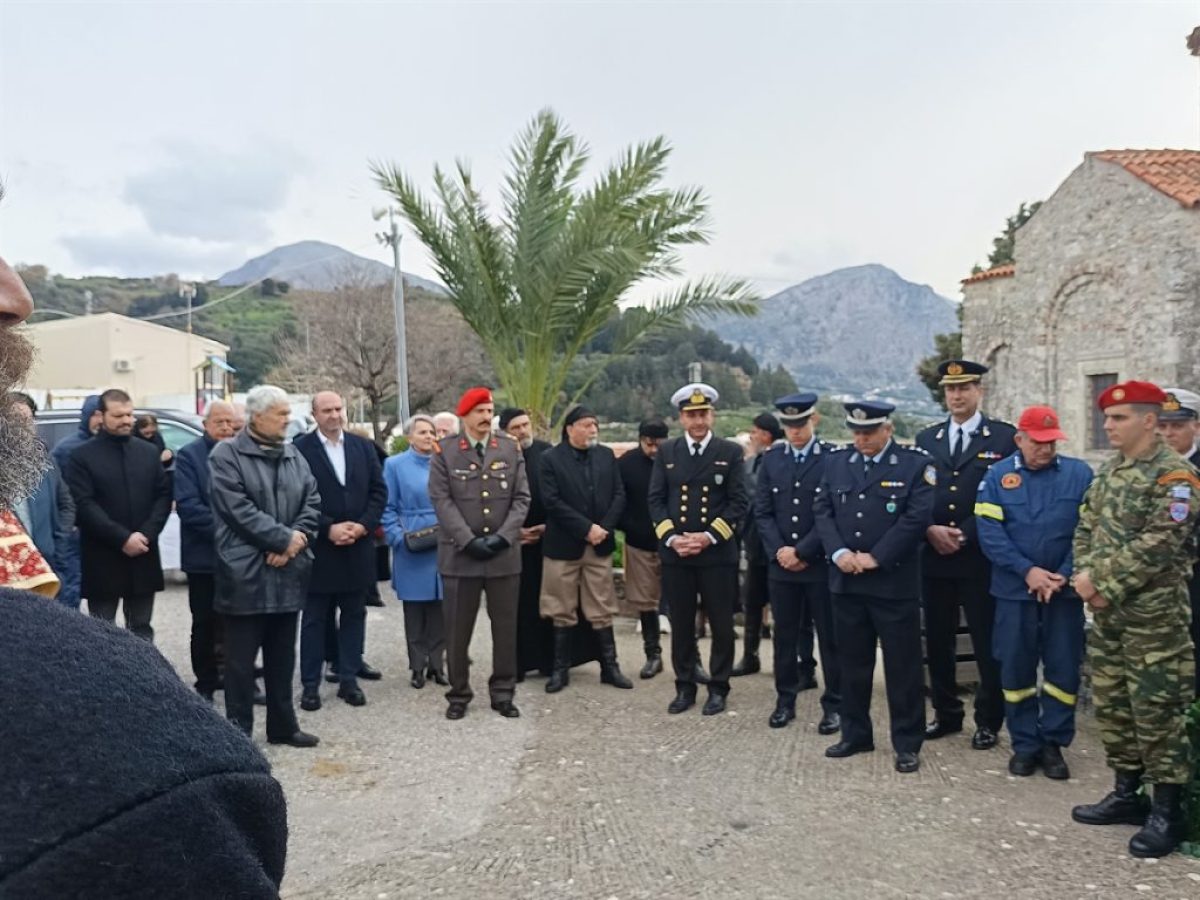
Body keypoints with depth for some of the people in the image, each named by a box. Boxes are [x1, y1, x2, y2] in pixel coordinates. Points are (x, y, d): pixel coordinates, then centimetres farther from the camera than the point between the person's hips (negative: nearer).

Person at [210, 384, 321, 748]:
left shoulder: (294, 456, 13)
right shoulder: (226, 455, -7)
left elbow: (312, 502, 7)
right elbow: (240, 510, -16)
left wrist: (296, 541, -9)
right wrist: (284, 538, -16)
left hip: (288, 573, 6)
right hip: (246, 573, -6)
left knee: (282, 657, 15)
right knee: (241, 659, 2)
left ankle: (283, 725, 25)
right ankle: (239, 732, 13)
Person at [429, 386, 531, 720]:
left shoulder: (511, 449, 7)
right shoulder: (444, 451, 0)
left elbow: (521, 498, 3)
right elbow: (441, 500, -7)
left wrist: (502, 536, -11)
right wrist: (469, 541, -15)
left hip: (504, 553, 2)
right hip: (460, 553, -2)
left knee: (505, 627, 8)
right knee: (457, 628, 6)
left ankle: (503, 693, 21)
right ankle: (458, 694, 20)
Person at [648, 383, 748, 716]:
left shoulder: (731, 452, 1)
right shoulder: (666, 452, 7)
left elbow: (739, 502, -4)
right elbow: (655, 500, 4)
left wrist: (709, 536, -14)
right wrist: (670, 537, -10)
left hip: (718, 553, -2)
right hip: (675, 553, 2)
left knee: (721, 624, 6)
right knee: (681, 624, 9)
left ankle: (718, 688, 20)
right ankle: (685, 687, 22)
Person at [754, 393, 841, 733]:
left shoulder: (835, 458, -5)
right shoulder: (771, 459, 7)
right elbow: (762, 511, 5)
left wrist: (802, 552, -14)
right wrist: (778, 551, -8)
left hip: (822, 564, -3)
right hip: (780, 565, 4)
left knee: (830, 637, 6)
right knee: (785, 636, 12)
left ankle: (833, 705, 18)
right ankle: (785, 700, 25)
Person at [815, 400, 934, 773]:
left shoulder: (916, 464, -5)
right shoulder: (836, 462, 9)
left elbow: (917, 517, -13)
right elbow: (822, 510, 5)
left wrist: (875, 557, -15)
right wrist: (838, 552, -10)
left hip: (894, 582, -4)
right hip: (846, 581, 4)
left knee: (902, 665, 4)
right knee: (852, 662, 13)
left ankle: (907, 744, 16)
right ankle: (855, 734, 26)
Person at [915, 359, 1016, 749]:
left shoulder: (1004, 437, 0)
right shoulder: (926, 439, 12)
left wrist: (965, 535, -12)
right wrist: (930, 530, -8)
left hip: (980, 558, -4)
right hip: (934, 557, 4)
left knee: (987, 643, 4)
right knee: (938, 641, 11)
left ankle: (988, 720, 19)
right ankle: (946, 713, 26)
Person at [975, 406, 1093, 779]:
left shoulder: (1080, 474, 1)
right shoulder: (997, 476, 0)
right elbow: (989, 532, -7)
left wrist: (1063, 575, -11)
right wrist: (1028, 571, -14)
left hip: (1064, 590, 0)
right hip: (1014, 590, 0)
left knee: (1064, 668, 4)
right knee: (1015, 668, 6)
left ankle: (1053, 744, 19)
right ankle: (1024, 744, 20)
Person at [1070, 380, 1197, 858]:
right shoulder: (1108, 472, 12)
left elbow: (1159, 544, -20)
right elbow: (1086, 530, 11)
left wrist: (1100, 580, -18)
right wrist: (1088, 578, -7)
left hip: (1155, 615, -8)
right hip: (1107, 612, 8)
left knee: (1157, 710, -1)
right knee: (1111, 703, 14)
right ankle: (1127, 793, 27)